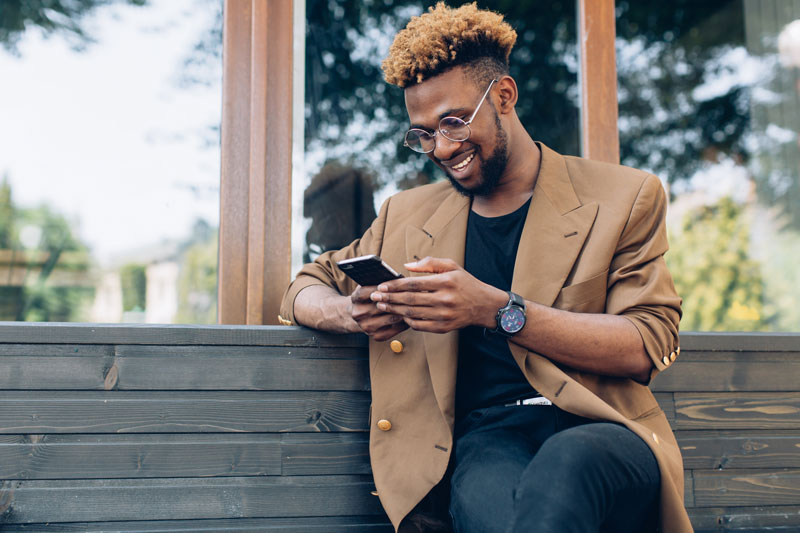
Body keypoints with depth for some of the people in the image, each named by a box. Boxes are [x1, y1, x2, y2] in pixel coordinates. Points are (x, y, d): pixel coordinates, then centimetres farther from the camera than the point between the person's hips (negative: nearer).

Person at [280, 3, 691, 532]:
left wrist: (497, 310, -15)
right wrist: (352, 313, 0)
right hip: (488, 437, 1)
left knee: (566, 463, -38)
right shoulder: (408, 215, 20)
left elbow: (647, 343, -2)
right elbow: (306, 288, 26)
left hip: (601, 430, 0)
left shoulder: (625, 197, 9)